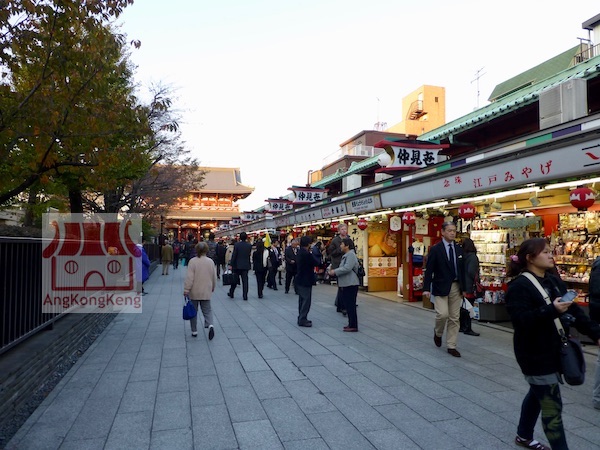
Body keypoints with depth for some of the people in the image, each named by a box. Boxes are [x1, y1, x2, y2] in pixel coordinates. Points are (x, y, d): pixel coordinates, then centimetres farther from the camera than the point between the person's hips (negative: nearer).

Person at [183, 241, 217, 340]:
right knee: (207, 310, 9)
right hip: (206, 292, 2)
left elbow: (189, 277, -15)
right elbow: (214, 277, 8)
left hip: (194, 292, -2)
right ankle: (210, 325, -15)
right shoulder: (210, 261, 0)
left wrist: (186, 290, -9)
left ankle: (194, 331, 16)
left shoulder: (192, 261, -11)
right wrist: (212, 288, 22)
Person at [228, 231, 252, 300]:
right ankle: (245, 296, 2)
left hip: (237, 265, -2)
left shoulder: (237, 245, -11)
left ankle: (231, 293, 24)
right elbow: (250, 254, 6)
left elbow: (234, 255, -10)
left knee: (235, 280, 12)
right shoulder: (249, 245, -2)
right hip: (246, 265, 2)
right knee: (245, 280, 4)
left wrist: (231, 264, -6)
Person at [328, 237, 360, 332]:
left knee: (350, 306, -5)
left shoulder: (351, 255, -15)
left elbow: (347, 268, -24)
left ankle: (353, 326, 1)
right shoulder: (346, 255, 17)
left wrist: (335, 272, -17)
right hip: (346, 285, 10)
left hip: (350, 285, -10)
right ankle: (351, 324, 23)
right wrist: (334, 271, 13)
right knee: (347, 305, 15)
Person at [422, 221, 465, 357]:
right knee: (443, 314, -15)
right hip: (441, 287, -5)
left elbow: (462, 269, 13)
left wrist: (463, 288, 10)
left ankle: (451, 346, 17)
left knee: (454, 318, 7)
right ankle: (438, 332, 17)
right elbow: (429, 270, -9)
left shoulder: (459, 250, 9)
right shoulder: (435, 249, -6)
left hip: (456, 287, 5)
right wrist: (426, 288, -15)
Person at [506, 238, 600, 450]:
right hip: (535, 355, -9)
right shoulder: (519, 286, -19)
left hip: (553, 351, 9)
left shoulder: (554, 281, 8)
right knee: (552, 406, -4)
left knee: (538, 394, 23)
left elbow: (574, 311, 11)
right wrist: (551, 310, -37)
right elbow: (521, 320, -28)